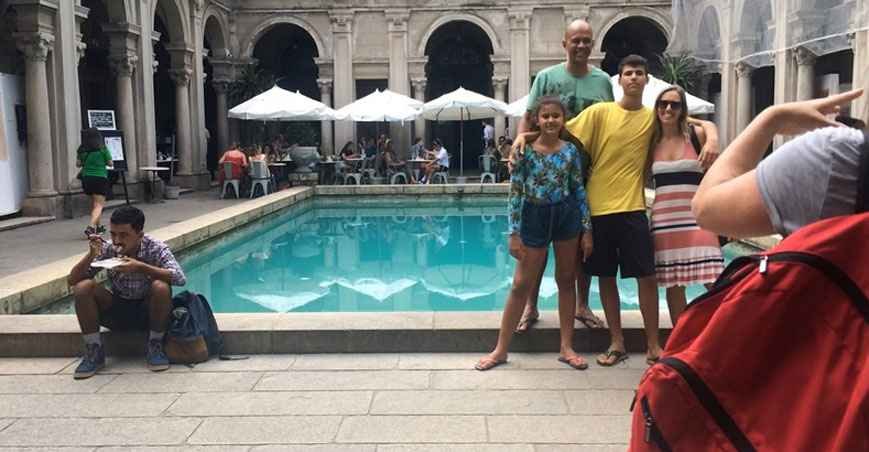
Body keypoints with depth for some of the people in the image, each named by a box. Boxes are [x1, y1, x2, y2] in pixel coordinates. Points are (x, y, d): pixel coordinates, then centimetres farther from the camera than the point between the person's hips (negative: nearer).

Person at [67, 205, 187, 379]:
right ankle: (94, 352, -6)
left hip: (147, 312, -2)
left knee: (161, 287, -33)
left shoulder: (155, 248, -17)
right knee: (82, 287, -21)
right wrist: (91, 255, -28)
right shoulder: (107, 249, -10)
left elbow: (180, 278, -31)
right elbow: (72, 280, -10)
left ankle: (155, 347, -11)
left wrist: (140, 267, -36)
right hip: (117, 311, 3)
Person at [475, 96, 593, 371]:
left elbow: (579, 190, 3)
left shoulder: (571, 150, 0)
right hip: (534, 217, -2)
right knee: (521, 284, 3)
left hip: (567, 215, 2)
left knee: (566, 280, 9)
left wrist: (587, 230, 0)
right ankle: (501, 349, 13)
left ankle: (566, 347, 21)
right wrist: (514, 233, -10)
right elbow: (515, 192, -7)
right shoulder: (525, 151, -7)